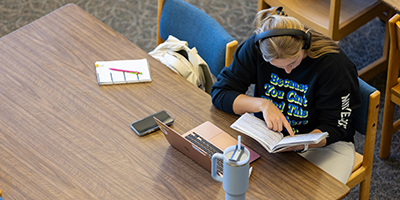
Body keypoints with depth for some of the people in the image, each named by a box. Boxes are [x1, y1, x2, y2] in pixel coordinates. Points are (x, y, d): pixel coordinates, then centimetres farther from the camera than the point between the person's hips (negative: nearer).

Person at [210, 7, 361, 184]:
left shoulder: (334, 65, -22)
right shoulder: (255, 48, -15)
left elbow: (334, 128, -16)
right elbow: (220, 93, -13)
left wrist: (302, 143, -37)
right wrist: (262, 104, -30)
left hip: (323, 144, -1)